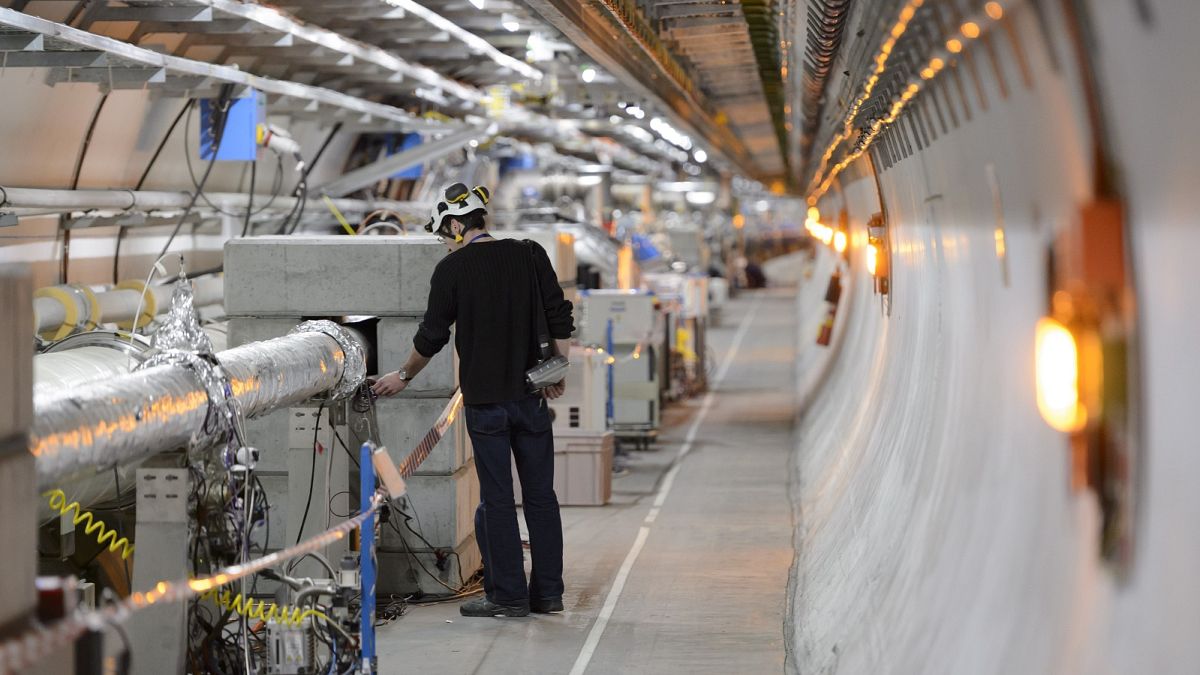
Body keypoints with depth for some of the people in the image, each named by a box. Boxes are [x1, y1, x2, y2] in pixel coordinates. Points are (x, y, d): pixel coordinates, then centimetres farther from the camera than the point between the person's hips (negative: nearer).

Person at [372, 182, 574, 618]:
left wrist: (403, 378, 17)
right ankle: (548, 593, 12)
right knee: (540, 495, 8)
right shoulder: (530, 256, 4)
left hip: (484, 399, -3)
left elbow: (432, 336, 2)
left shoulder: (452, 269, -4)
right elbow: (560, 320, 0)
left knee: (497, 499, 2)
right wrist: (557, 373, 8)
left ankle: (508, 595, 3)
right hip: (532, 397, 3)